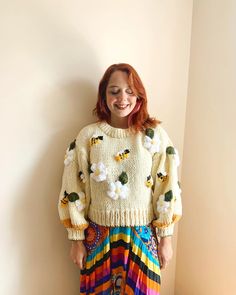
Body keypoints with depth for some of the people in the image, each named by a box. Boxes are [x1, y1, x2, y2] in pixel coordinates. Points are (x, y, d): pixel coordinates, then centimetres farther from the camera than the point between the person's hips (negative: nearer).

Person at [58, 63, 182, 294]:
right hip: (99, 235, 1)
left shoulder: (155, 135, -7)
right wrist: (77, 238, 0)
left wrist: (166, 237, -1)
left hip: (142, 235, 0)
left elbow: (167, 188, -4)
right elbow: (73, 190, -3)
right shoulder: (88, 136, -7)